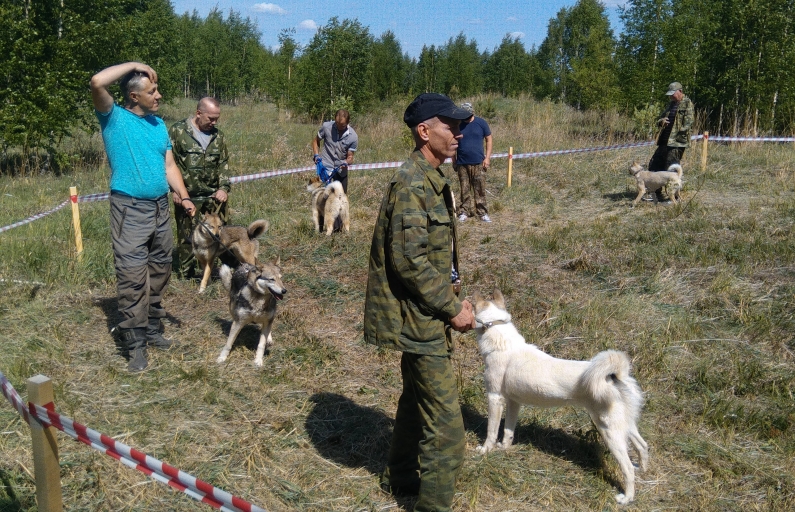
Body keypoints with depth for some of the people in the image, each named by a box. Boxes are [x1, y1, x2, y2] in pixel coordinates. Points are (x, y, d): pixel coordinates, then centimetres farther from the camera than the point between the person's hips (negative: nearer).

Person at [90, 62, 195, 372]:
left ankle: (151, 329, 27)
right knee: (133, 277, -6)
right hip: (130, 208, -6)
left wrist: (184, 197, -1)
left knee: (159, 272, 12)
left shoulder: (159, 124, 12)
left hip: (160, 207, 6)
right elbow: (97, 82, -23)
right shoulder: (114, 118, -5)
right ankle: (135, 344, 1)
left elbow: (169, 166, 12)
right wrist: (133, 65, -12)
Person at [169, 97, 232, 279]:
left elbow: (224, 163, 11)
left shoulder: (218, 136, 8)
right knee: (186, 236, 7)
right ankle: (186, 273, 19)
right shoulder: (178, 131, -5)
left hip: (214, 196, 3)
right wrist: (175, 188, -12)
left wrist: (224, 187, -3)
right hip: (187, 196, -3)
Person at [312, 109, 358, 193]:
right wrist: (316, 155, -8)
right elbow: (316, 141, 6)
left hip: (341, 169, 1)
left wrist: (346, 162, -28)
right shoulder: (326, 126, -12)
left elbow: (350, 156, -6)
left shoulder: (353, 137, -13)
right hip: (326, 166, -1)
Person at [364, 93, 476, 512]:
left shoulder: (430, 179, 11)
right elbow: (410, 261, -26)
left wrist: (452, 300, 12)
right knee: (446, 426, -3)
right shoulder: (413, 185, -21)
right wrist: (453, 308, -18)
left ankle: (399, 477, 44)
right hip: (422, 320, -11)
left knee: (417, 397, 25)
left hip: (426, 316, 11)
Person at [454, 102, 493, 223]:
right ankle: (464, 212, 14)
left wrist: (487, 157, -4)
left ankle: (483, 213, 8)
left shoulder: (481, 123, -1)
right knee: (465, 190, 7)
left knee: (480, 189, 2)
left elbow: (488, 140, 4)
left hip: (478, 163, -1)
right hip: (462, 163, 1)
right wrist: (454, 161, 6)